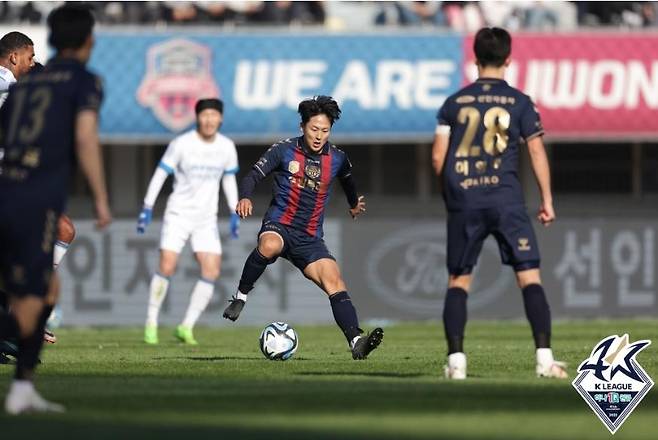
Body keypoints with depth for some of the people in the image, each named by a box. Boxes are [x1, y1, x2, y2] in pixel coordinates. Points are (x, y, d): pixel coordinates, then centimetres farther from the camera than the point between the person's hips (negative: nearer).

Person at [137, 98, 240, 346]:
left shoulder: (226, 147, 2)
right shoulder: (182, 144, -10)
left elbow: (229, 179, 16)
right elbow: (160, 174, -6)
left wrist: (235, 213, 12)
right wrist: (147, 208, -11)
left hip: (206, 219, 4)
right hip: (178, 213, -3)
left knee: (212, 272, -9)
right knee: (167, 267, -12)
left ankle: (187, 326, -1)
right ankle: (151, 323, 3)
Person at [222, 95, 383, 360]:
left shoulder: (337, 159, 8)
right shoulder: (284, 151, -2)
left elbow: (348, 180, 32)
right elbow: (254, 175, -3)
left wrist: (354, 205, 34)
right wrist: (245, 198, -21)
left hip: (310, 239, 3)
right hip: (279, 225, -3)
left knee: (335, 285, -17)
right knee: (269, 246, -40)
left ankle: (356, 342, -27)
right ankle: (241, 296, -20)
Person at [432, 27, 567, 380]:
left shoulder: (454, 103, 8)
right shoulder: (519, 102, 3)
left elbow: (438, 157, 6)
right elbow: (537, 152, 0)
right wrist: (547, 201, 7)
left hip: (463, 204, 2)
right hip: (506, 199, -2)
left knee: (458, 281, 10)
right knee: (529, 276, -1)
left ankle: (456, 359, 0)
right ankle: (544, 357, -10)